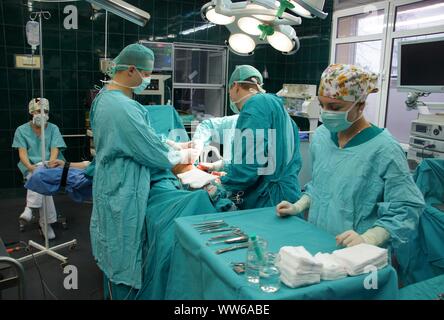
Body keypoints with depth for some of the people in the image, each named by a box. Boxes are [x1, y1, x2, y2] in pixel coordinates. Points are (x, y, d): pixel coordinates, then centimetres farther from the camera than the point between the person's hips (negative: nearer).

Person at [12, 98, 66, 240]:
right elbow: (22, 153, -4)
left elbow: (55, 150, -7)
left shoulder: (53, 128, 3)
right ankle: (46, 222, -31)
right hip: (31, 168, 0)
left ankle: (29, 208, -38)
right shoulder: (22, 130, 5)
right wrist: (30, 167, -24)